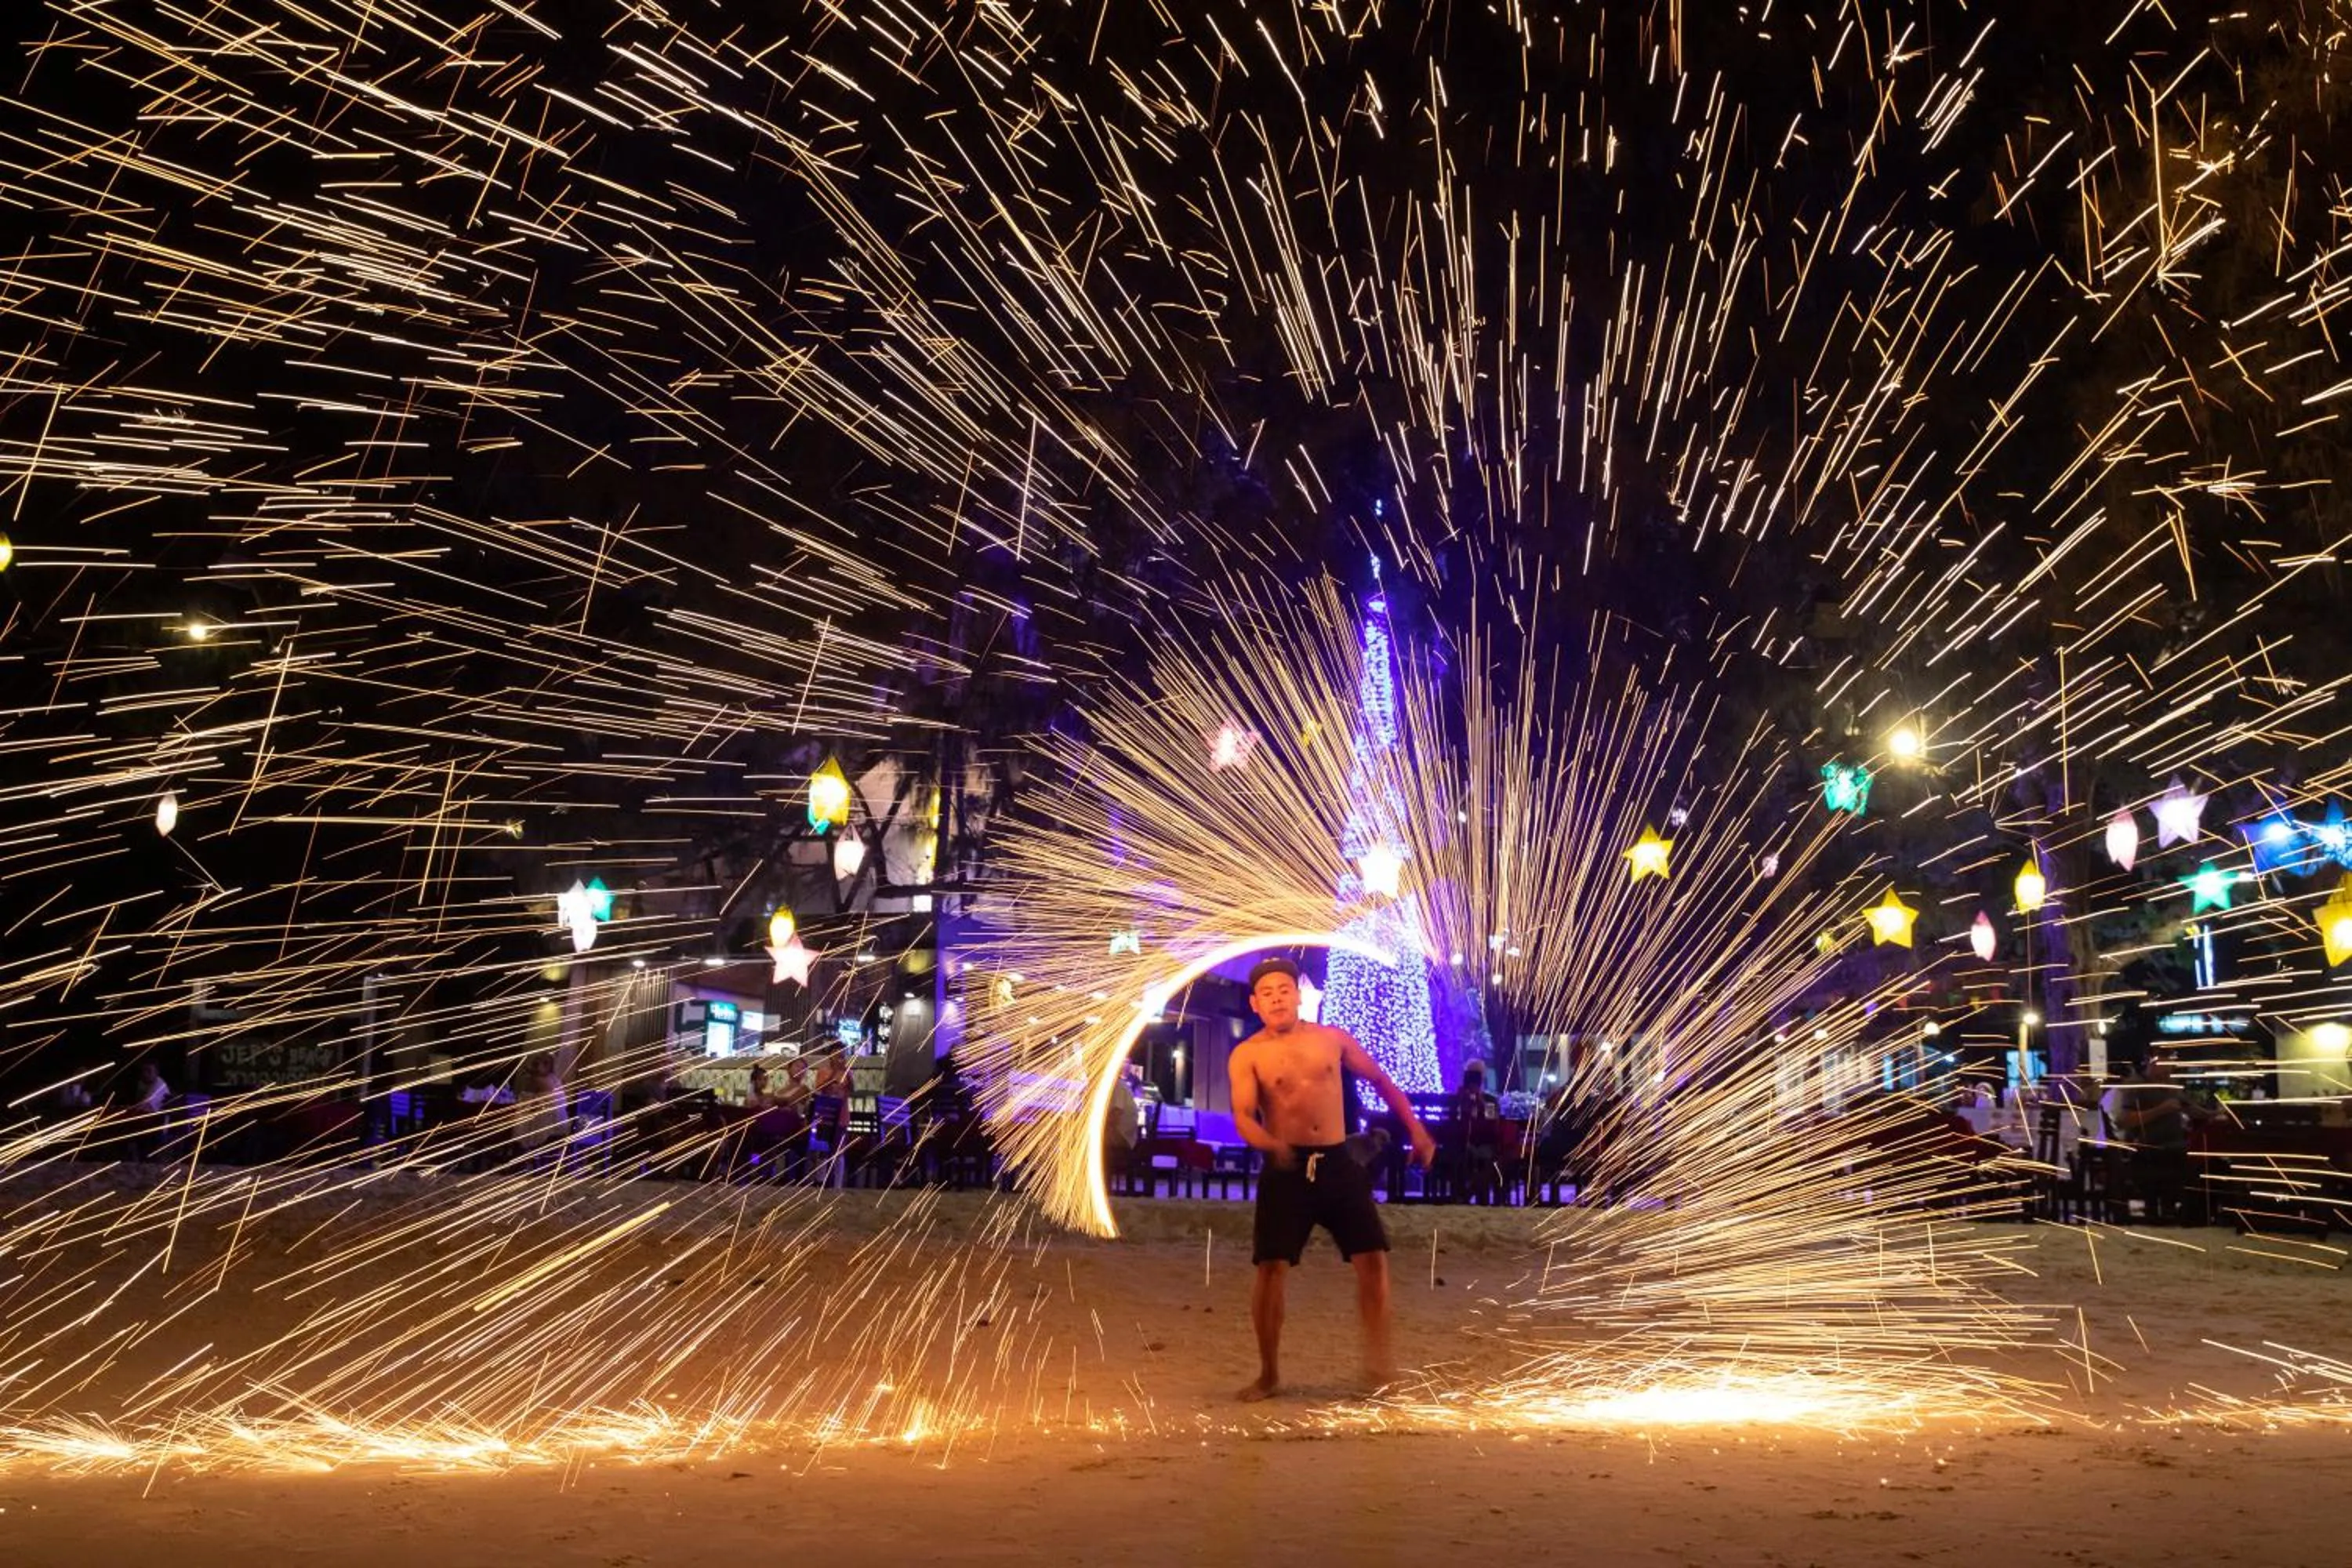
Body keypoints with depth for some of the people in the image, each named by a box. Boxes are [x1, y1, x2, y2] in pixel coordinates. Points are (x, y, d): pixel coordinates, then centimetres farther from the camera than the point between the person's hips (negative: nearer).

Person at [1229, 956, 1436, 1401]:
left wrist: (1415, 1129, 11)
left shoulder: (1332, 1039, 6)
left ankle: (1378, 1364, 14)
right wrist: (1272, 1145, -34)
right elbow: (1243, 1118, -13)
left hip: (1339, 1163, 3)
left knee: (1373, 1258, -3)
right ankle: (1269, 1373, 11)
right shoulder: (1248, 1055, -2)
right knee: (1271, 1268, -7)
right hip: (1286, 1168, -2)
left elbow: (1381, 1081, 17)